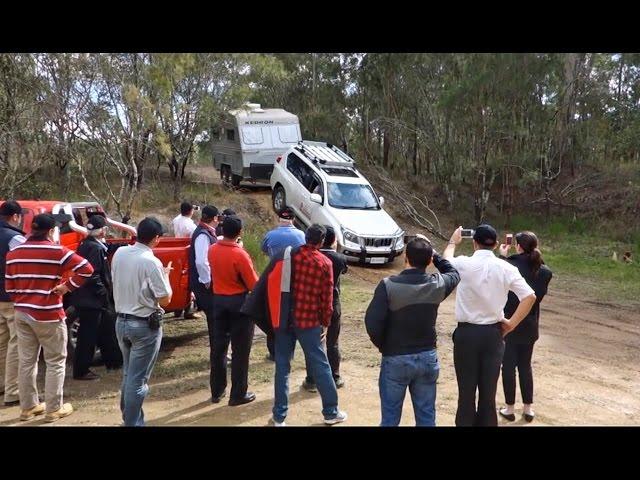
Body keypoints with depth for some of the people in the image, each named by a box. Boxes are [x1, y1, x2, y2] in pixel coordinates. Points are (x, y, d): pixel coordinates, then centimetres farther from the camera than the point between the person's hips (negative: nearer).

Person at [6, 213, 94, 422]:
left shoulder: (14, 253, 6)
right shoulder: (57, 251, -11)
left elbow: (9, 286, 8)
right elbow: (86, 268, -19)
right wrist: (68, 286, -9)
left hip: (22, 314, 6)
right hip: (48, 315, -6)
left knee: (26, 362, 15)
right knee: (55, 362, 6)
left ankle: (28, 407, 25)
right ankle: (54, 409, 11)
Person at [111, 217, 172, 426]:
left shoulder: (119, 254, 0)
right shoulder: (151, 262, -20)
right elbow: (165, 299, -15)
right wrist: (165, 275, -1)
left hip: (121, 321, 7)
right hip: (145, 325, -7)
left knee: (128, 374, 21)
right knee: (138, 378, 3)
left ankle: (128, 416, 35)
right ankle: (133, 422, 12)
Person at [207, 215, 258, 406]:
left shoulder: (212, 250, -1)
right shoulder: (240, 254, -21)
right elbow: (254, 284, -16)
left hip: (218, 300, 6)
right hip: (239, 302, -6)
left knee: (218, 347, 14)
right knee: (240, 351, 4)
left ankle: (217, 391, 24)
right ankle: (238, 394, 11)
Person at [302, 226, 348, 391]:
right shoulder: (340, 259, -11)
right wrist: (334, 251, 15)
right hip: (333, 306, 0)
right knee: (332, 344, 14)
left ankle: (311, 381, 14)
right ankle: (335, 379, 23)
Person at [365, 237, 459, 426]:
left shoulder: (388, 285, -17)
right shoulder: (438, 284, -6)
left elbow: (372, 322, -18)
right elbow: (453, 273, 18)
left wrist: (383, 346, 0)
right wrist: (432, 251, 18)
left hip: (395, 359, -3)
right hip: (428, 357, 3)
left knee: (390, 417, 11)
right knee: (426, 416, 16)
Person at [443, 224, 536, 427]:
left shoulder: (464, 264, -11)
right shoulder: (506, 268, -6)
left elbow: (446, 260, 12)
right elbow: (530, 296, -9)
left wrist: (453, 242, 31)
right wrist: (512, 323, -1)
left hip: (466, 332, -2)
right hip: (493, 333, 2)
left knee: (466, 390, 7)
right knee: (489, 391, 11)